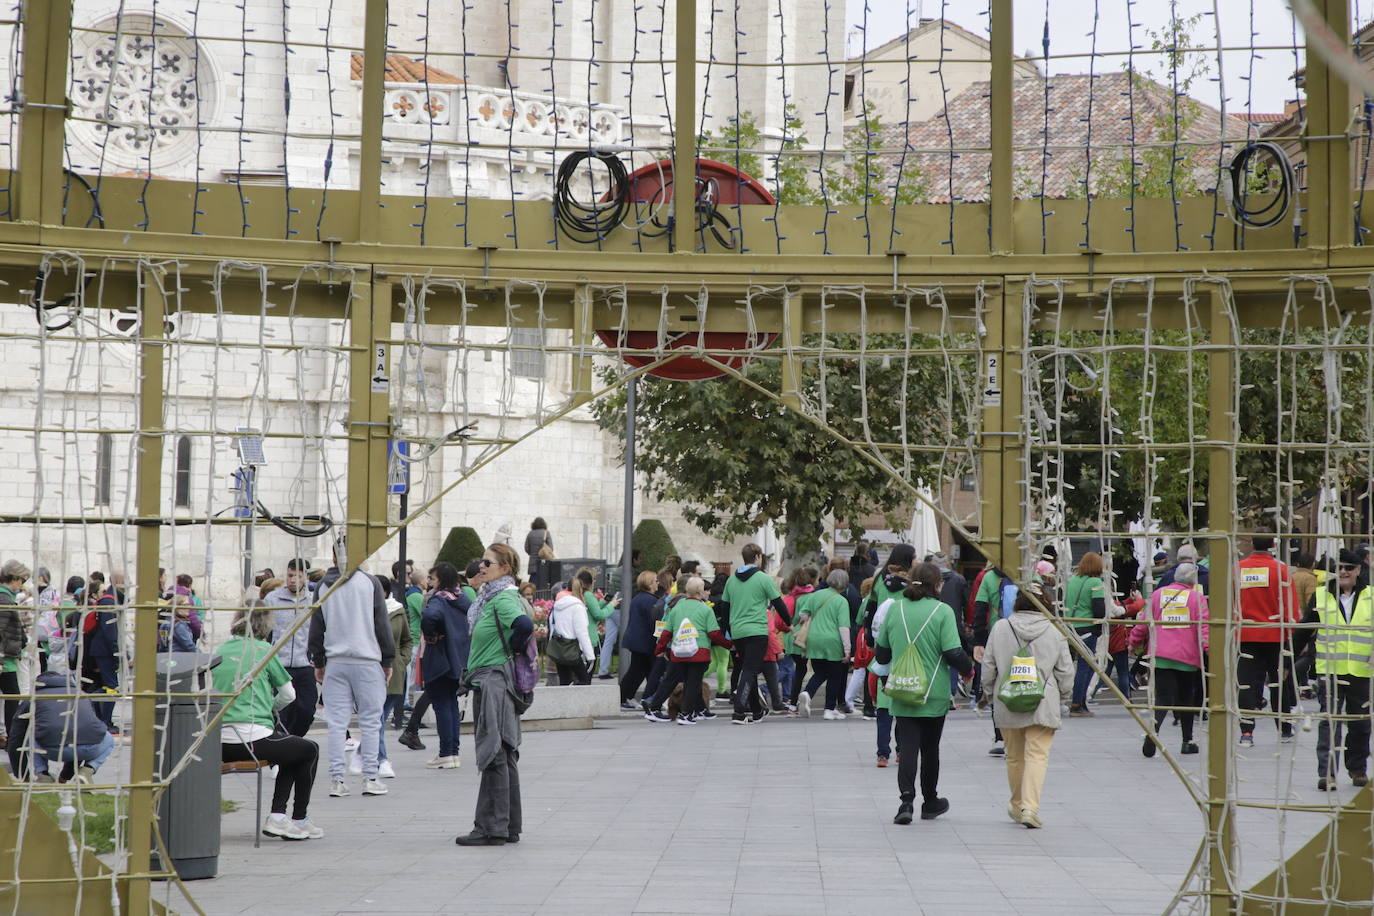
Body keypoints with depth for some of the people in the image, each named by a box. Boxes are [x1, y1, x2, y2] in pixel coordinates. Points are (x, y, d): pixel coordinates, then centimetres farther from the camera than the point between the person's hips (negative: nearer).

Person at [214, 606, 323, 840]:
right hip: (253, 738, -6)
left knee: (291, 750, 30)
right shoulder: (264, 650, -2)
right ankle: (299, 820, 22)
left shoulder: (221, 650, 12)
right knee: (310, 750, 20)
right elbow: (289, 694, 5)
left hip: (219, 742, 6)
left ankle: (277, 816, 19)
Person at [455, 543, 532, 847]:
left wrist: (508, 651, -15)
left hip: (494, 680, -10)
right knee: (505, 755, 12)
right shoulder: (491, 597, 16)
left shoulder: (504, 598, -14)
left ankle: (492, 828, -4)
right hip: (490, 682, 10)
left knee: (493, 755, -7)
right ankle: (509, 827, 18)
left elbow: (524, 625, -29)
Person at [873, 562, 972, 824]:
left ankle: (907, 800, -17)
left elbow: (880, 652, 9)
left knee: (908, 746, 1)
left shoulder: (895, 608, 2)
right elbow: (954, 654, -14)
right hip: (934, 694, -2)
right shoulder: (942, 611, -10)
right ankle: (930, 803, 26)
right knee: (930, 748, 13)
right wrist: (969, 667, 7)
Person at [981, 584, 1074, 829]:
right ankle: (1030, 806, -17)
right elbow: (1066, 672, 3)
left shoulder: (1000, 628, -1)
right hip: (1043, 705, -2)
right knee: (1037, 754, -3)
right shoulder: (1055, 632, -3)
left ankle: (1017, 806, 28)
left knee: (1014, 756, 15)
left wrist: (989, 693, 19)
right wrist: (1060, 696, 20)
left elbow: (988, 667, 4)